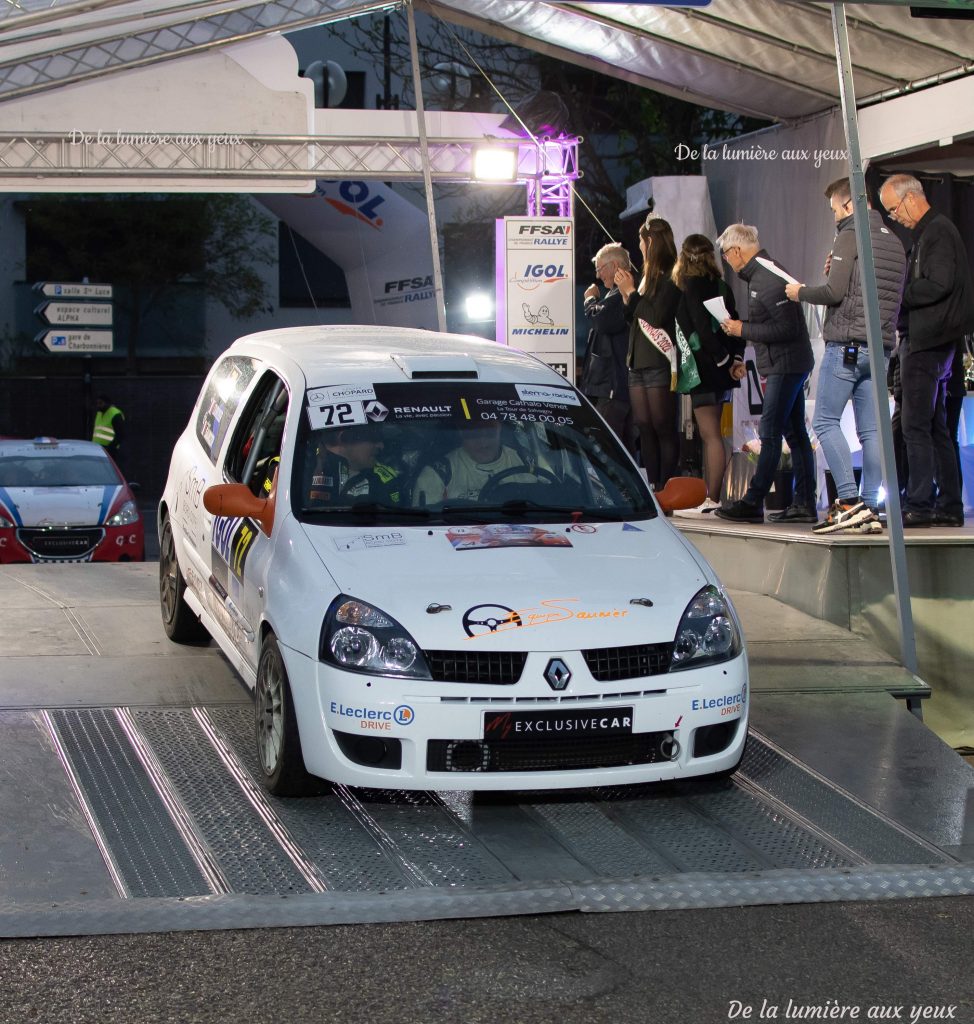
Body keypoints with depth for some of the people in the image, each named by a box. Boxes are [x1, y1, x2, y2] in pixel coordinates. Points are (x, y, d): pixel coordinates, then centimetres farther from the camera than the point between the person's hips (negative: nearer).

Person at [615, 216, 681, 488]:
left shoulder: (670, 277, -8)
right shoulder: (649, 277, 18)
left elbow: (658, 316, -17)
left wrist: (632, 292, -9)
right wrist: (626, 296, 8)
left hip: (659, 364, -9)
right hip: (639, 362, 9)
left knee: (663, 427, -7)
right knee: (645, 428, 7)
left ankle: (666, 487, -6)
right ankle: (653, 486, 9)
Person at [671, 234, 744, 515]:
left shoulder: (692, 287, -10)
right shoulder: (720, 286, 12)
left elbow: (704, 330, -17)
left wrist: (725, 360, -10)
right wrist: (736, 358, 4)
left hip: (704, 368, -8)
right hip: (718, 371, 8)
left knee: (711, 434, -11)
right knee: (709, 434, 12)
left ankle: (711, 501, -13)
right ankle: (709, 497, 13)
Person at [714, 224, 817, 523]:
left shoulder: (767, 279, -18)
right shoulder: (762, 273, 15)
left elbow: (787, 328, -23)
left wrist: (743, 330, -16)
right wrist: (741, 327, 9)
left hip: (785, 365, -11)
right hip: (789, 364, 11)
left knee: (770, 434, -9)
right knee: (795, 433, 9)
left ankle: (752, 503, -8)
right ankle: (805, 504, 11)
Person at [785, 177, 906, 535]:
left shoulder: (851, 236, -8)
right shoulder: (893, 241, 17)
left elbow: (835, 292, -16)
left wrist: (800, 292, 3)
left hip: (846, 344, -8)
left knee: (825, 421, -3)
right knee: (871, 429, 5)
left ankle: (849, 501, -12)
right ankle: (870, 510, 3)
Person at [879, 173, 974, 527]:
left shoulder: (938, 231, -11)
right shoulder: (928, 232, 20)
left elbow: (938, 285, -22)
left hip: (927, 343, -10)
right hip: (933, 342, 10)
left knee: (915, 426, -10)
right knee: (935, 428, 10)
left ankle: (919, 505, -9)